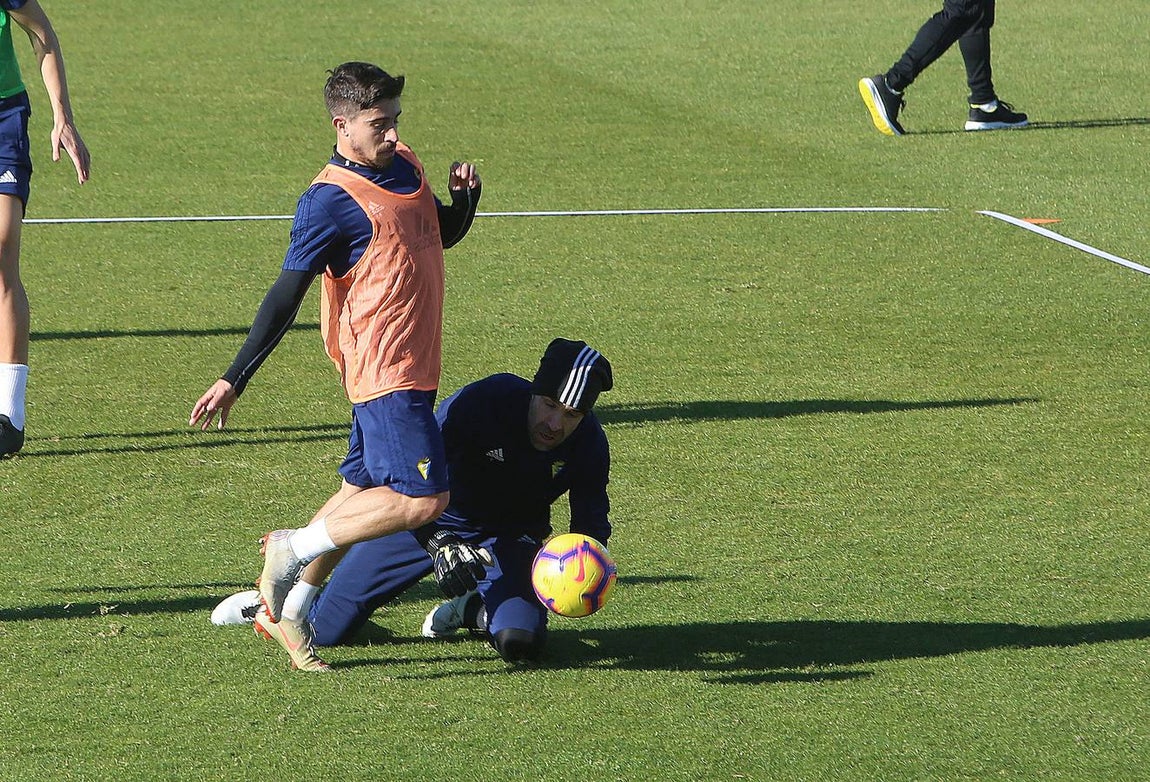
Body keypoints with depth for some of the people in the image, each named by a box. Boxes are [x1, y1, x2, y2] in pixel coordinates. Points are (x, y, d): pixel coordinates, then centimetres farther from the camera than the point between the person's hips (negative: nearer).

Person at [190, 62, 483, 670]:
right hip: (383, 371, -9)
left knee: (364, 490, 13)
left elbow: (443, 233, 27)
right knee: (423, 499, -15)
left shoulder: (404, 165, 10)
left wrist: (464, 196, 4)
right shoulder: (329, 201, -15)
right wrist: (233, 381, -15)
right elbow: (286, 296, -15)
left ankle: (286, 605, 22)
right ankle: (293, 549, -6)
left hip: (412, 365, 9)